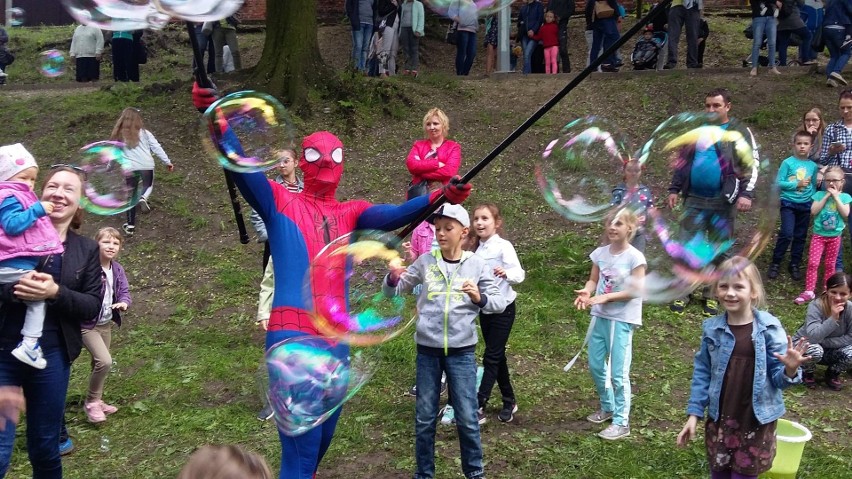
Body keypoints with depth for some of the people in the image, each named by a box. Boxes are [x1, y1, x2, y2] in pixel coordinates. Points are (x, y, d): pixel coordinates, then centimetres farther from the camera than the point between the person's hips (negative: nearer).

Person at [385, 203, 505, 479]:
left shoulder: (476, 264, -2)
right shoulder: (425, 262, 1)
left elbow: (499, 303, -2)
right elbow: (393, 292, 6)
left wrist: (479, 298, -22)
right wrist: (393, 277, -16)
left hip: (462, 351, -1)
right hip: (427, 349, 1)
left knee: (467, 417, 5)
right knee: (424, 417, 10)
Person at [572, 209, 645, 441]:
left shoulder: (635, 257, -13)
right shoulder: (600, 253, 3)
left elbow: (634, 290, -15)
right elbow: (593, 280, 8)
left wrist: (605, 297, -23)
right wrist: (586, 292, -15)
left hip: (623, 320, -6)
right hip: (600, 316, 6)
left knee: (618, 373, -3)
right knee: (595, 366, 15)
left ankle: (621, 422, 10)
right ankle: (608, 407, 37)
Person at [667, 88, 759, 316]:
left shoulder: (739, 132, -1)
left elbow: (751, 165, -5)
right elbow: (683, 162, 17)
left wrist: (746, 194, -17)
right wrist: (674, 189, 11)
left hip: (723, 201, -3)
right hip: (694, 199, 3)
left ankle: (711, 295, 17)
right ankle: (682, 293, 12)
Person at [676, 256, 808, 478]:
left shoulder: (769, 328, -13)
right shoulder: (712, 328, -5)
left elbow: (778, 377, -9)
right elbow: (702, 373, 4)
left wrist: (789, 370, -31)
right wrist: (694, 414, 3)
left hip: (757, 422, -2)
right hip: (719, 420, 2)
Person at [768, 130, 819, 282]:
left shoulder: (813, 166, 2)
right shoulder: (788, 163, -8)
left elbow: (814, 186, 9)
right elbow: (778, 183, -11)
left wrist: (813, 203, 0)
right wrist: (797, 184, -18)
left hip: (805, 205, 4)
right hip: (788, 203, -4)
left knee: (800, 237, 10)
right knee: (787, 234, -13)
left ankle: (794, 265, 22)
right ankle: (775, 263, 1)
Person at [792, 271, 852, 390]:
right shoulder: (815, 306, -27)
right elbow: (812, 337, -38)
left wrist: (823, 341, -26)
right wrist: (833, 318, -47)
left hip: (829, 351, 3)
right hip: (804, 346, -3)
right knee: (815, 351, -37)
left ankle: (833, 374, 7)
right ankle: (806, 373, -1)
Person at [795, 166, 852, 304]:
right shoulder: (820, 194, -2)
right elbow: (813, 211, -14)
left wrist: (836, 196, -15)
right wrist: (827, 196, -14)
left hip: (835, 236, 1)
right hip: (818, 234, -1)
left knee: (830, 264, 11)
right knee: (813, 263, -9)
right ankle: (809, 291, -6)